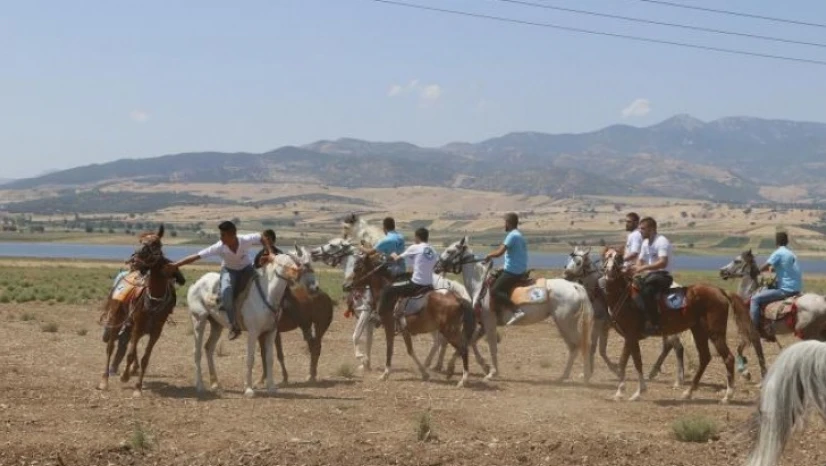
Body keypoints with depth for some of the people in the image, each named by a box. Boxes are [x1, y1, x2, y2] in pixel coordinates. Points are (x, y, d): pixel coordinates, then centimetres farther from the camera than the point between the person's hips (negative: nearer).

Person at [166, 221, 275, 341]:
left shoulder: (247, 240, -30)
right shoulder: (219, 247, -29)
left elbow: (262, 237, -10)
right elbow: (197, 256, -27)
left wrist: (270, 253, -19)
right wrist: (176, 265, -29)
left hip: (246, 269, 1)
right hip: (229, 270, -1)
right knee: (226, 293, -29)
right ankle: (234, 324, -12)